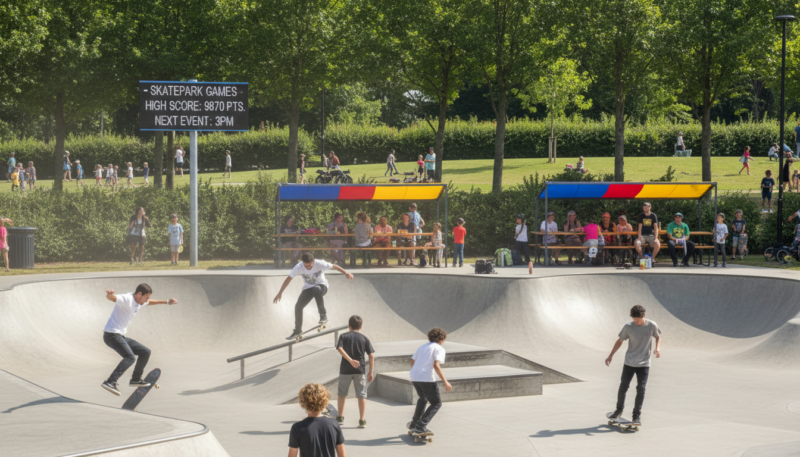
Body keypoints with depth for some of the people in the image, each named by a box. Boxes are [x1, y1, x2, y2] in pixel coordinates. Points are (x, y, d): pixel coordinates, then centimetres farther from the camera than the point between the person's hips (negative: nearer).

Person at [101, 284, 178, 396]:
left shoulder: (139, 303, 14)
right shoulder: (126, 299, -17)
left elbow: (150, 302, 38)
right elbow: (112, 298, -37)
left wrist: (167, 302, 42)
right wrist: (109, 294, -61)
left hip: (120, 336, 10)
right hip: (111, 335, -10)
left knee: (145, 352, 16)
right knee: (130, 357, -29)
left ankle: (135, 379, 31)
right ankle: (110, 382, -38)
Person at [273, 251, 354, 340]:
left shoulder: (320, 264, -25)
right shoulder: (299, 267, -19)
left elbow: (334, 266, -14)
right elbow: (288, 279, -11)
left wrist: (346, 273, -18)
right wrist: (280, 293, -10)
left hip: (321, 285, -4)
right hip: (308, 288, 4)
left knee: (316, 289, -41)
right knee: (298, 306, -10)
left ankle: (323, 315, -29)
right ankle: (298, 330, 11)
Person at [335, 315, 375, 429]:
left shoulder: (343, 336, 2)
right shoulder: (364, 338, 4)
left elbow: (340, 348, -17)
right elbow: (371, 355, -1)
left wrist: (350, 360, -23)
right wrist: (371, 372, 3)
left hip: (345, 369, 0)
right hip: (360, 370, 0)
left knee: (342, 394, 16)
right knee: (361, 395, 4)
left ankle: (340, 417, 23)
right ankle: (362, 420, -1)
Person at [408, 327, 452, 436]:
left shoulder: (422, 347, 21)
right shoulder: (439, 349, -1)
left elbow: (411, 361, 30)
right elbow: (436, 366, -16)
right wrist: (445, 382, -14)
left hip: (414, 376, 7)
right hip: (426, 378, -7)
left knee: (423, 399, 31)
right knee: (436, 404, 2)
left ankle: (414, 424, 38)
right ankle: (420, 427, -12)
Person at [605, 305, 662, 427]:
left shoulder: (652, 325, -8)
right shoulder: (628, 327, -8)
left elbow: (658, 337, 10)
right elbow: (620, 341, 5)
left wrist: (658, 348, -9)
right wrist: (610, 356, 3)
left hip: (644, 364, -1)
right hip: (629, 363, 1)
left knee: (641, 389, -6)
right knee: (623, 387, 4)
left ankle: (637, 416, 3)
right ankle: (619, 410, 28)